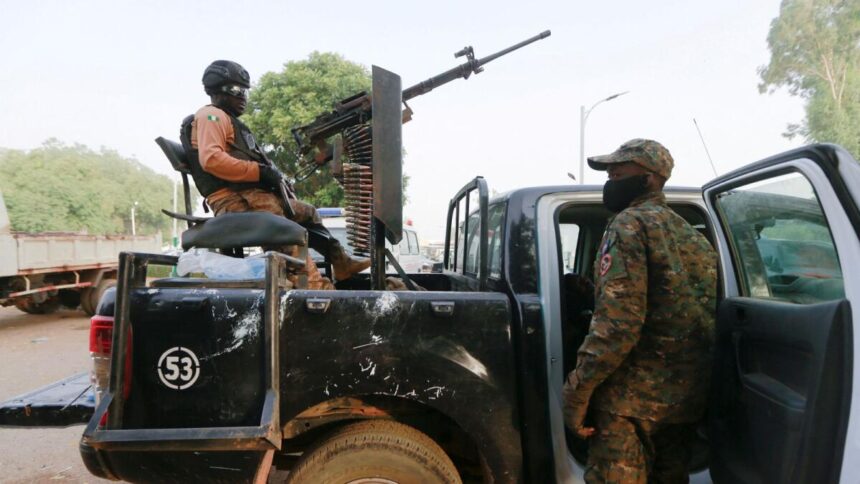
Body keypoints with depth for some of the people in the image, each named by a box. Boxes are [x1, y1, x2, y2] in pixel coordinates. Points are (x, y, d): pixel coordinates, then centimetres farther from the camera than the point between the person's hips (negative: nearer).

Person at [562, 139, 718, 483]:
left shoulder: (630, 224, -10)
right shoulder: (693, 235, 17)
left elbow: (617, 320, -21)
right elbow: (703, 315, 17)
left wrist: (577, 388, -18)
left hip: (634, 394, -9)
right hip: (689, 394, 9)